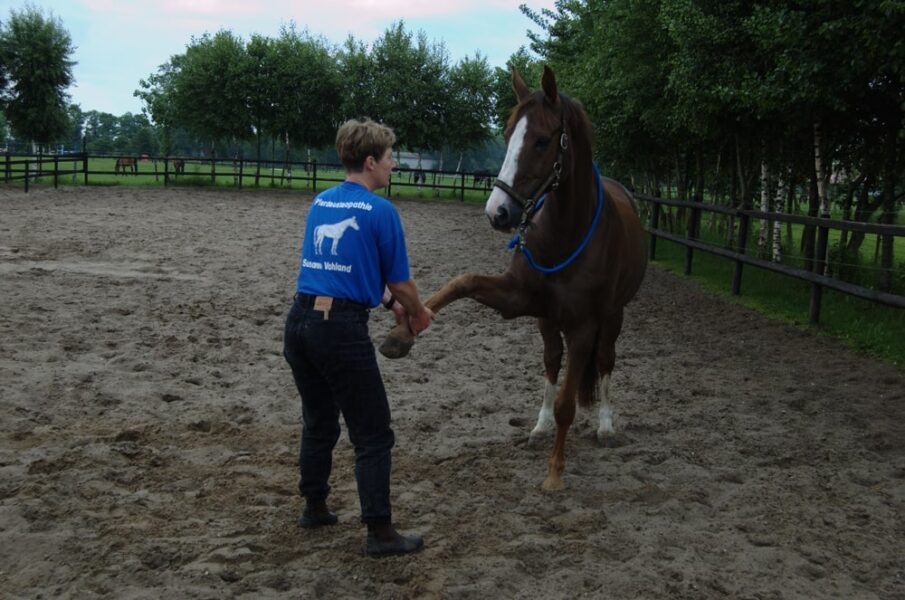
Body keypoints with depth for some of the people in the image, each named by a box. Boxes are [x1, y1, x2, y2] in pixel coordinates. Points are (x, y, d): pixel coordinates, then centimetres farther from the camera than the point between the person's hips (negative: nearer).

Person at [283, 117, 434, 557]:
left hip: (300, 320, 8)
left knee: (318, 423, 22)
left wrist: (389, 302, 27)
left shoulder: (319, 203, 12)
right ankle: (380, 532, 5)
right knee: (372, 435, 2)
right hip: (341, 328, -7)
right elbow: (401, 283, -3)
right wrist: (418, 314, 17)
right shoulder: (381, 211, -9)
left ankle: (314, 508, 35)